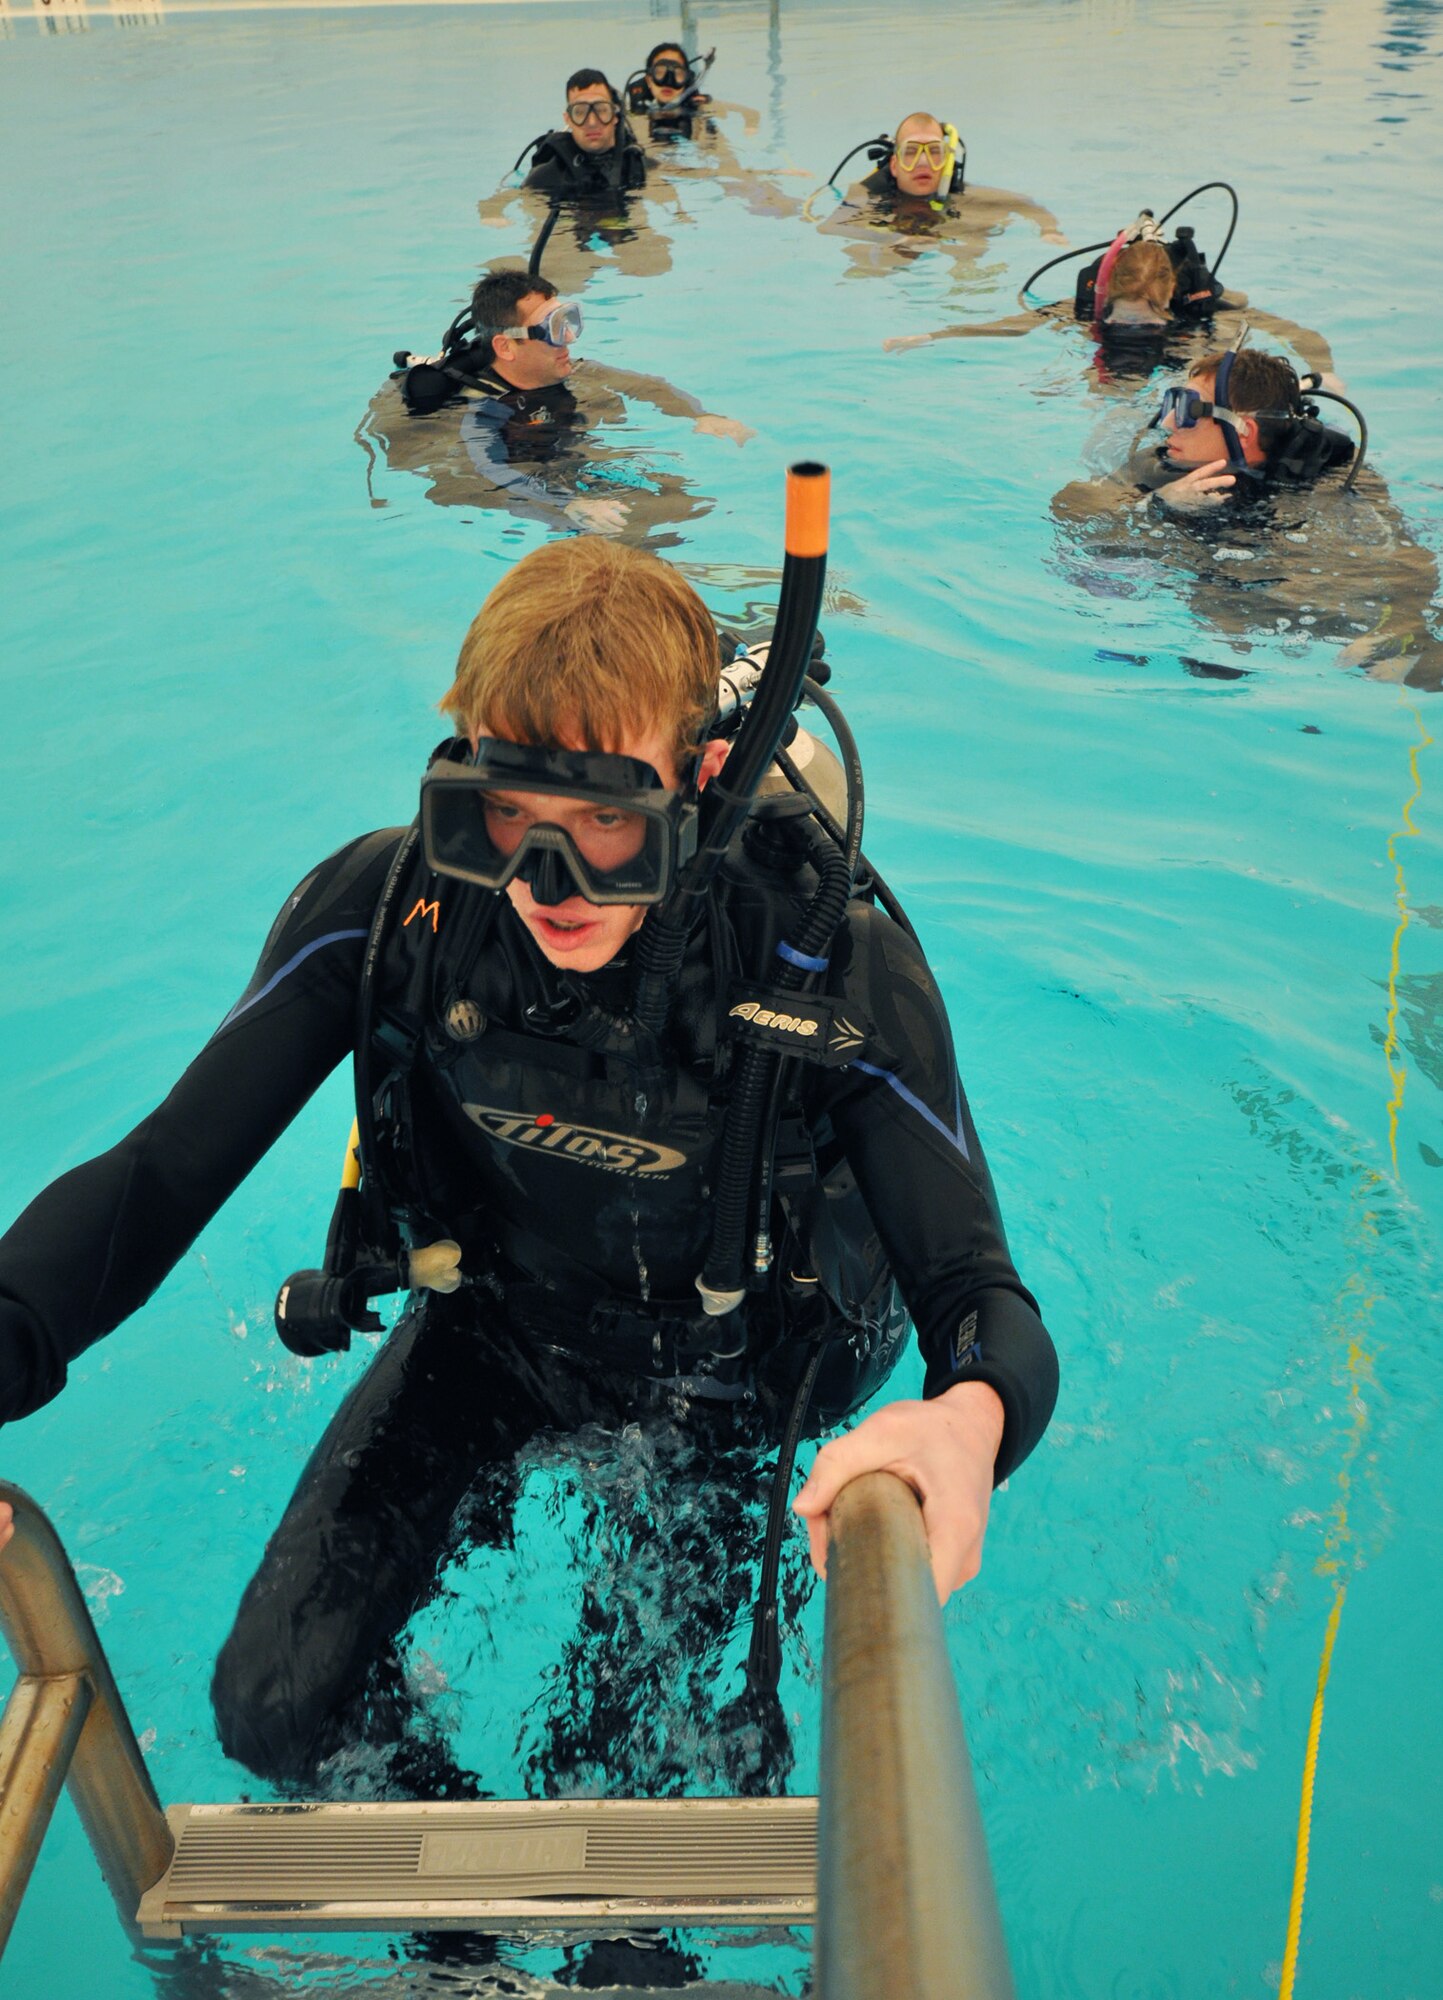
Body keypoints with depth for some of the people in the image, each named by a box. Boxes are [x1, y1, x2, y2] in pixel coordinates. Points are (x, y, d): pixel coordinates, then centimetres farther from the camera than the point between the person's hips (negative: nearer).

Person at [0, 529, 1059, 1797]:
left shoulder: (841, 973, -32)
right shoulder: (382, 909, -27)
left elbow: (983, 1299, -31)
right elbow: (154, 1179, -22)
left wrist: (969, 1416, -57)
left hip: (728, 1370, -1)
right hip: (490, 1324, 2)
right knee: (274, 1714, -2)